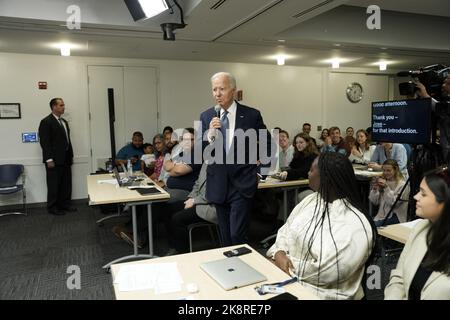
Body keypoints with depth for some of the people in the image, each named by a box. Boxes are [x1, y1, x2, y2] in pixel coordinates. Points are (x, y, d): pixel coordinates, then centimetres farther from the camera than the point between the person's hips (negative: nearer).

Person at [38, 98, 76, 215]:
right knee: (54, 185, 2)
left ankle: (65, 204, 22)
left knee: (66, 184, 11)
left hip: (65, 159, 8)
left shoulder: (64, 122, 16)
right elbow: (44, 142, -14)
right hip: (54, 160, -7)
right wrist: (49, 159, -18)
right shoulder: (46, 122, -9)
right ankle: (52, 207, 13)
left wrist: (71, 155, 15)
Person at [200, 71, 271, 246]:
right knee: (225, 236, 15)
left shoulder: (251, 115, -5)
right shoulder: (206, 116, 2)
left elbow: (267, 143, 8)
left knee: (237, 235, -8)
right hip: (218, 185, 3)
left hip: (242, 184, -3)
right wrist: (210, 134, -19)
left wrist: (258, 166, 5)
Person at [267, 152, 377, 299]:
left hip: (318, 293, -6)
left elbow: (324, 272, -25)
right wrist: (279, 253, -12)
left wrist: (289, 268, -15)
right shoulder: (311, 199, 5)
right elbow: (286, 230, 7)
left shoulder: (355, 226, -20)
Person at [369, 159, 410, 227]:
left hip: (395, 216, -5)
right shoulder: (383, 181, 13)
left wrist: (386, 187, -19)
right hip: (381, 215, 5)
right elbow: (374, 202, 10)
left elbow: (394, 202, -13)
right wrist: (374, 189, -8)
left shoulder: (402, 184, -4)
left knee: (375, 225, -32)